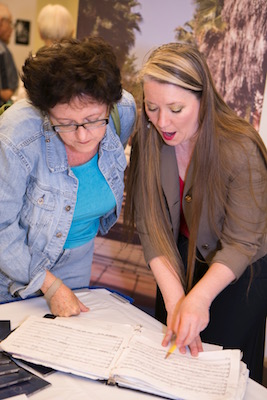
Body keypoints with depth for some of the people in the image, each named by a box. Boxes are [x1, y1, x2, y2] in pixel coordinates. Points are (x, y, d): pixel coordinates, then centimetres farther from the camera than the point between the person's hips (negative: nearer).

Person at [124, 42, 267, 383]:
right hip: (183, 256, 4)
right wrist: (174, 298, -29)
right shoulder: (148, 141, -18)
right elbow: (150, 225, -19)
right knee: (169, 349, 19)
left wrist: (199, 297, -40)